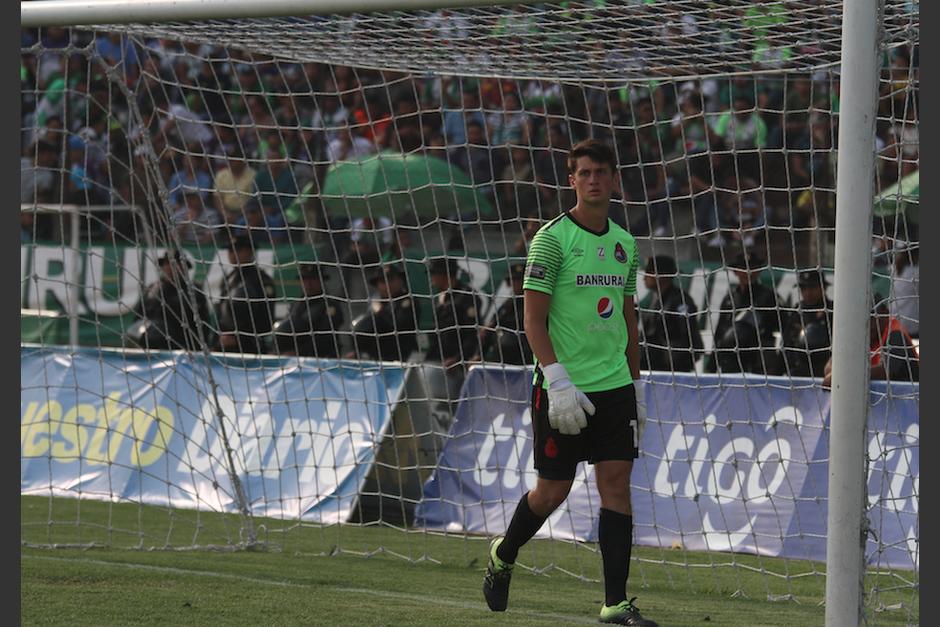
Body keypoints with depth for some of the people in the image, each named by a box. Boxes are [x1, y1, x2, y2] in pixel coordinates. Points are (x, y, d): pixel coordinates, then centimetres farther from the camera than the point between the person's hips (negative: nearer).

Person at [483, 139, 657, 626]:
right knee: (552, 490, 2)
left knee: (616, 482, -3)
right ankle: (503, 555, 31)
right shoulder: (552, 238, -8)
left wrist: (636, 386, 17)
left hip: (614, 385, 5)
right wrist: (559, 382, -19)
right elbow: (534, 318, -11)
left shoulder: (624, 243, 12)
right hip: (564, 387, -5)